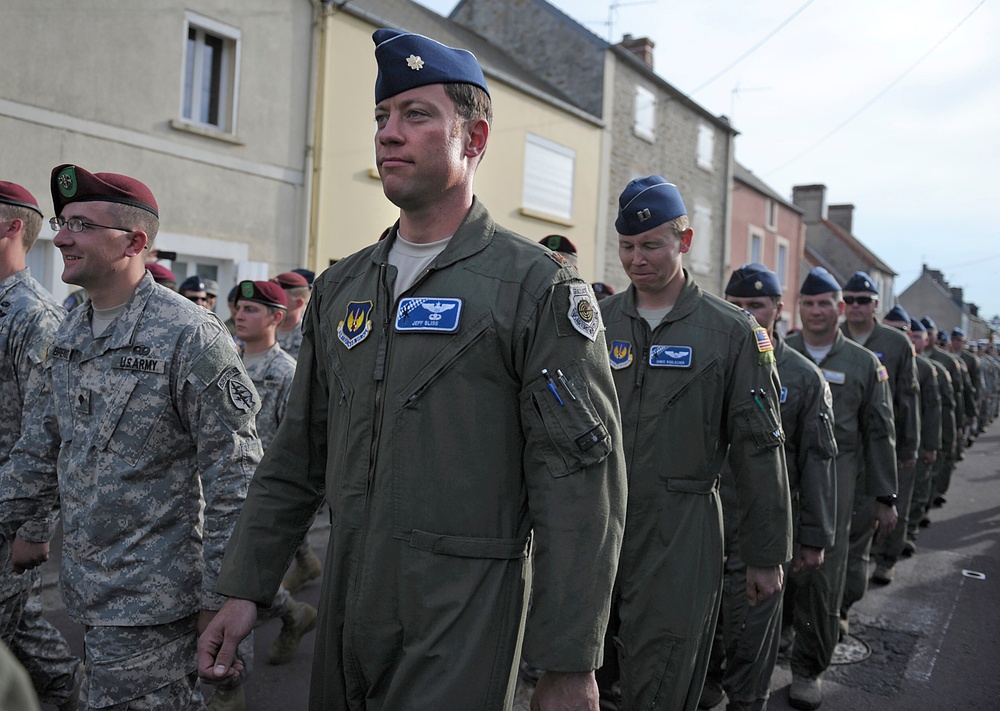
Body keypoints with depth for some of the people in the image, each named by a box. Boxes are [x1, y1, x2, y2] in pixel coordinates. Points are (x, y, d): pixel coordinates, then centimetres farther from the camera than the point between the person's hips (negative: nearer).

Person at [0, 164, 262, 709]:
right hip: (84, 592, 8)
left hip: (150, 602, -8)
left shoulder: (189, 336, -16)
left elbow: (233, 475, -16)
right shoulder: (70, 335, 8)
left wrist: (217, 597, -15)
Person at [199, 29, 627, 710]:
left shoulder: (541, 287, -10)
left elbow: (581, 482, -14)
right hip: (345, 612, 6)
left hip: (463, 626, -6)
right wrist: (245, 589, 9)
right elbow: (297, 459, 14)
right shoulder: (339, 289, 9)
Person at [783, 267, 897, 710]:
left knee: (822, 577, 2)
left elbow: (879, 434, 8)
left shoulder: (865, 364, 7)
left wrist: (885, 498, 5)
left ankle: (809, 669, 18)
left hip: (833, 479, 0)